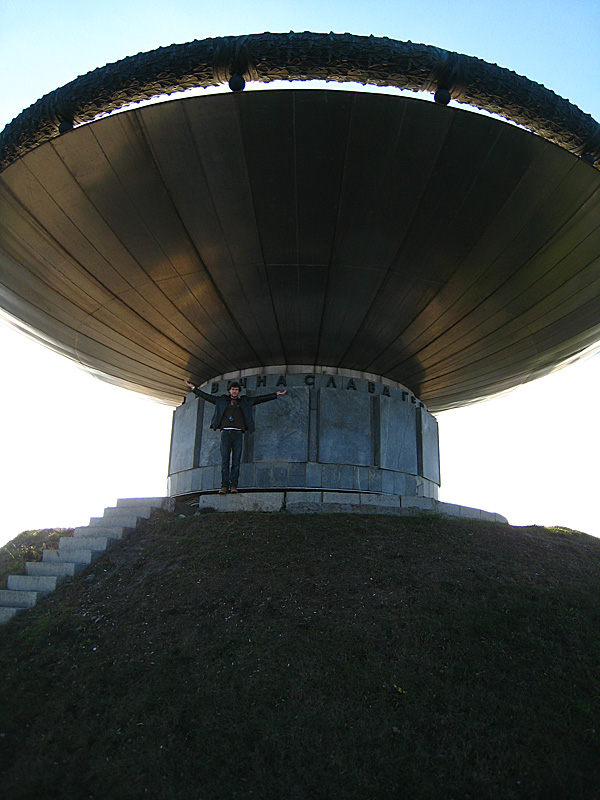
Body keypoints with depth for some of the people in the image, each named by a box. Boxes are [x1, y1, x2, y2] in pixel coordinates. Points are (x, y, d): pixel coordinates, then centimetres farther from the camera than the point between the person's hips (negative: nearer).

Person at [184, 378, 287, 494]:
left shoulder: (245, 401, 20)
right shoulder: (221, 400, 19)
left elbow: (260, 399, 19)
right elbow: (206, 396, 20)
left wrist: (276, 394, 17)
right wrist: (193, 388, 18)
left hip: (238, 434, 1)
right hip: (225, 433, -1)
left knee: (236, 461, -4)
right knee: (225, 460, -5)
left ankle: (233, 486, -4)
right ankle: (224, 486, -5)